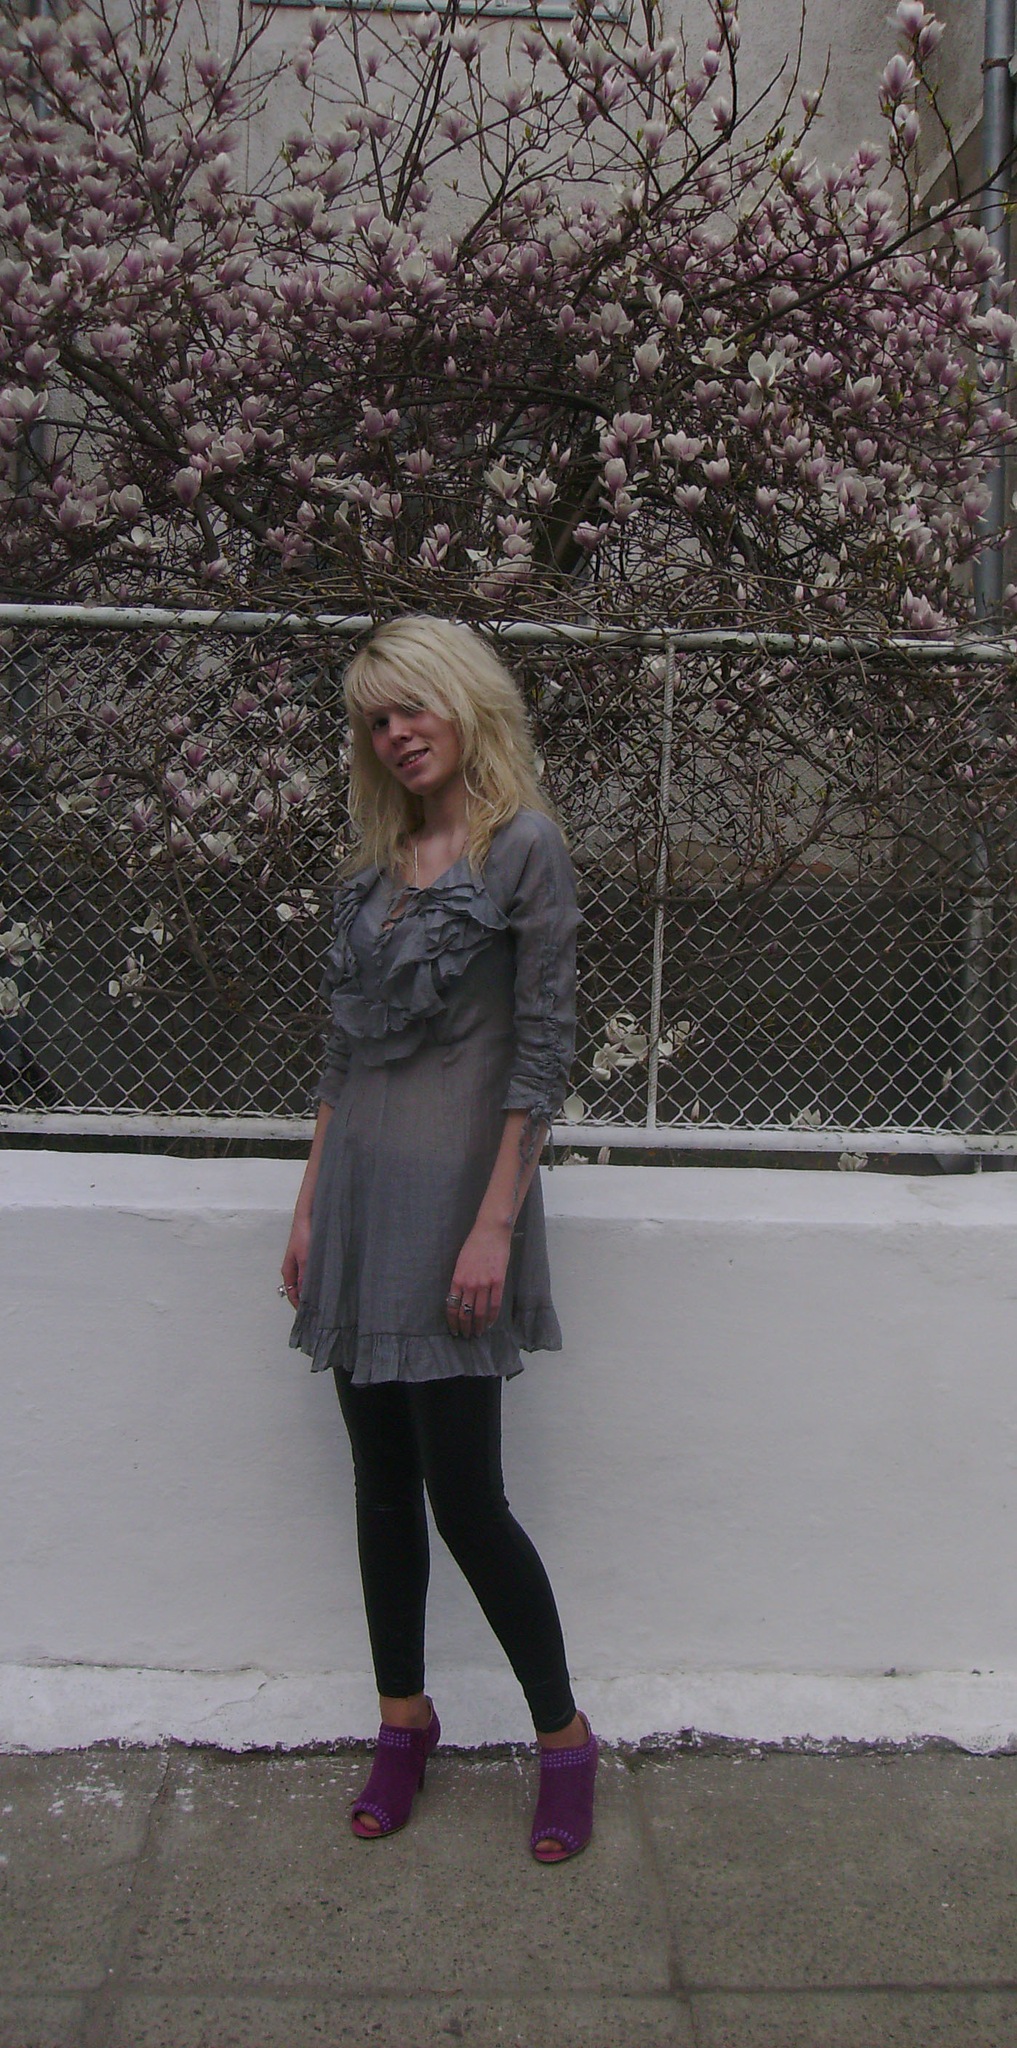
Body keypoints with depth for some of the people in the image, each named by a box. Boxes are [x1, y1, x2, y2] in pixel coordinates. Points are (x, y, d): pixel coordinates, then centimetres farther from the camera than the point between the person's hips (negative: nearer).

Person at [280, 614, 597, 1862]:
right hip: (360, 1195, 6)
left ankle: (564, 1738, 19)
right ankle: (404, 1722, 30)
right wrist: (310, 1206, 12)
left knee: (465, 1498, -2)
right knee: (382, 1482, 13)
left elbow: (542, 1048, -12)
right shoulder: (379, 863, 12)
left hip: (451, 1197, -6)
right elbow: (343, 1045, 13)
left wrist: (496, 1225, -16)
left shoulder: (525, 845, -8)